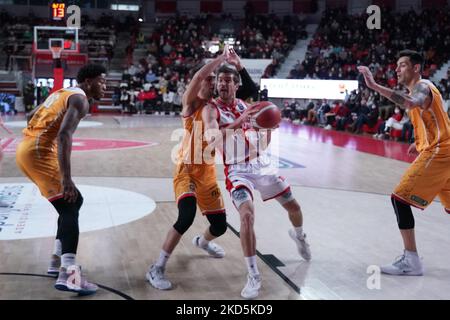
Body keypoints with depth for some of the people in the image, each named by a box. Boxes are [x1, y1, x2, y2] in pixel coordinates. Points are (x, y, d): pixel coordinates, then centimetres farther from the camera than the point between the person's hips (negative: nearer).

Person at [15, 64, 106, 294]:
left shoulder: (63, 92, 20)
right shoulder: (80, 99, -9)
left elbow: (31, 117, 31)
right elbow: (64, 135, -25)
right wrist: (66, 179, -30)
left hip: (27, 149, 10)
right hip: (38, 152, -10)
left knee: (72, 202, 18)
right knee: (70, 208, -14)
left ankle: (58, 260, 22)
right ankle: (68, 274, -25)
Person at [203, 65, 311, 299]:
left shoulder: (245, 104, 6)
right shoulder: (211, 109, -11)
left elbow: (263, 144, 8)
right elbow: (212, 138, -33)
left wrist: (269, 127, -13)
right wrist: (239, 122, -43)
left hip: (260, 165, 5)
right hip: (238, 171, -5)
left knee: (293, 206, 14)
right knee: (247, 215, -28)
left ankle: (299, 236, 49)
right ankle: (253, 276, -17)